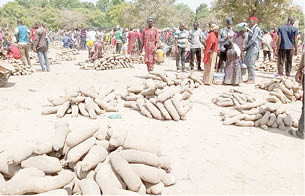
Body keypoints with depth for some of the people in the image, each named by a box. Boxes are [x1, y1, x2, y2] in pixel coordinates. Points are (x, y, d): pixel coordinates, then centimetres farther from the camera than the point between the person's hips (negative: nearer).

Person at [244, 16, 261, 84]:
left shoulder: (256, 28, -11)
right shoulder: (252, 28, 18)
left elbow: (253, 39, -18)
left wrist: (246, 46, -12)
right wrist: (246, 46, 7)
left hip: (254, 48, -9)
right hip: (249, 48, 9)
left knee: (251, 63, -10)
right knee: (248, 63, 9)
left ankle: (252, 79, -6)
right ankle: (250, 78, 16)